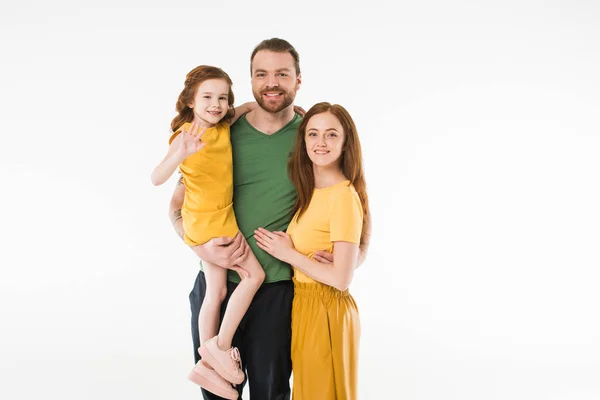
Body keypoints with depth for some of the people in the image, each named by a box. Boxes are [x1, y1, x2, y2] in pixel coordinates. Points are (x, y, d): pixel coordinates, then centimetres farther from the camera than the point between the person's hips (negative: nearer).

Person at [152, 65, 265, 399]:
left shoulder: (224, 127, 1)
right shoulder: (186, 136, -21)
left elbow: (248, 107, 24)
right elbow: (157, 178, -35)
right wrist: (181, 154, -51)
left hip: (220, 218, 8)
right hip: (209, 221, -8)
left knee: (217, 292, 12)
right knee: (255, 274, -10)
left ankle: (208, 364, 22)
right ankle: (220, 345, 1)